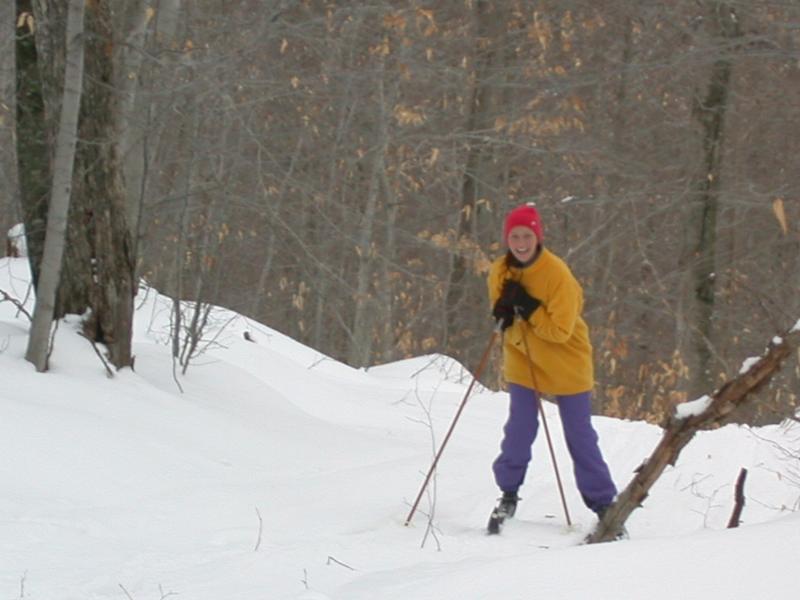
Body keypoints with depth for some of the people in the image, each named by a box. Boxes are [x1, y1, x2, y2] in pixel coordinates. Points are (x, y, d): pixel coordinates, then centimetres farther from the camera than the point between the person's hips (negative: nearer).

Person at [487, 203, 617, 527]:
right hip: (522, 362, 3)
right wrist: (505, 314, -19)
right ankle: (509, 493, 11)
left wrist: (527, 306, -30)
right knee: (519, 428, -6)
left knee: (580, 436, 3)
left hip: (565, 363, -3)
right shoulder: (500, 272, -6)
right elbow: (503, 318, 5)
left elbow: (560, 330, -23)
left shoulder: (557, 274, -22)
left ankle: (602, 503, 12)